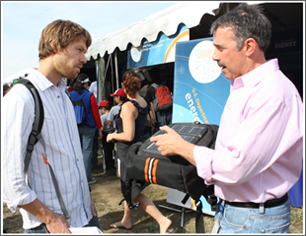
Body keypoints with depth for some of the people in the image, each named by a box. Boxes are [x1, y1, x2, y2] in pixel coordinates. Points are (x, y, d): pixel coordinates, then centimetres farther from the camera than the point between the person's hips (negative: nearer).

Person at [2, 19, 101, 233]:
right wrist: (50, 220, -15)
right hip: (51, 224, -7)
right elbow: (10, 178, -20)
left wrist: (87, 197, 12)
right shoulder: (21, 98, -17)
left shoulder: (64, 95, 10)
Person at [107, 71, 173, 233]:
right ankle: (126, 220, 39)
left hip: (128, 151, -9)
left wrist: (112, 136, -8)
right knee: (128, 188, 23)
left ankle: (163, 220, -1)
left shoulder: (128, 106, -22)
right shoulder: (144, 102, 2)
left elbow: (128, 136, -26)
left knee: (134, 193, 1)